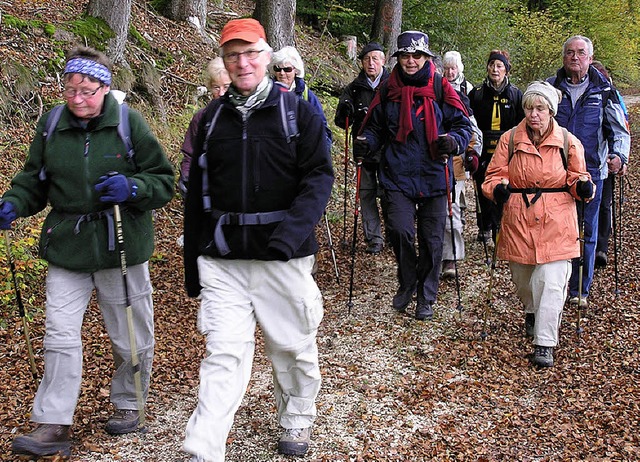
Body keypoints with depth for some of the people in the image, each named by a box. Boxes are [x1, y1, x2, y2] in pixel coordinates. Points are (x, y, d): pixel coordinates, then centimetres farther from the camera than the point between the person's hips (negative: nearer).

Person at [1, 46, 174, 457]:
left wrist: (132, 187, -21)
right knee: (60, 338, -3)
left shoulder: (129, 124, -6)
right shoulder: (51, 126, 3)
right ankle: (53, 426, 5)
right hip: (66, 249, 2)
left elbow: (164, 181, -2)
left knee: (131, 338, 11)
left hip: (121, 248, -2)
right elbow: (34, 180, 13)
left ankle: (128, 404, 34)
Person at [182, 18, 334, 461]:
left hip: (284, 256, -1)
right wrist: (193, 264, 13)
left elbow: (320, 176, -8)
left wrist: (295, 226, -26)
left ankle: (297, 421, 36)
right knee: (224, 354, -3)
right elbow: (197, 193, 13)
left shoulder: (298, 111, -1)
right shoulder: (211, 118, 9)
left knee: (293, 346, 13)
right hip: (222, 258, 2)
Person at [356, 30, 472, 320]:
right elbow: (376, 127, 16)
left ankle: (426, 297, 23)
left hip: (433, 176, -1)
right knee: (400, 230, -14)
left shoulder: (440, 88, 0)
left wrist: (453, 141, -18)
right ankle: (406, 284, 13)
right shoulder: (388, 90, 6)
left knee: (431, 239, 6)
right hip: (398, 174, 1)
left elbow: (463, 124, 3)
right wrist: (366, 143, -5)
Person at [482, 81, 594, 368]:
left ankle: (544, 344, -3)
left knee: (550, 282, -10)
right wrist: (498, 188, -19)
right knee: (522, 279, 15)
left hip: (555, 224, -2)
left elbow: (576, 178, 9)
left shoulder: (568, 142, 0)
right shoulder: (509, 140, 2)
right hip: (518, 222, 2)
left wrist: (582, 186, -14)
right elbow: (494, 175, 4)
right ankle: (533, 312, 50)